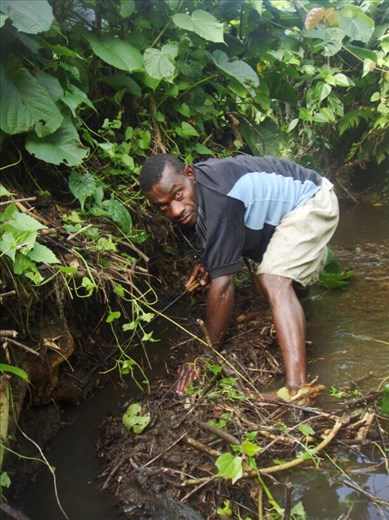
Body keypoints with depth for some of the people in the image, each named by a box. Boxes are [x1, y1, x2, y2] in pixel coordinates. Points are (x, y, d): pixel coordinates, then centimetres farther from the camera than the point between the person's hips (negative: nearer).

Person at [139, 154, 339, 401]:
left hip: (313, 200, -9)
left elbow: (223, 283, -34)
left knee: (274, 282, -28)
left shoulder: (218, 199, -38)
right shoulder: (197, 188, -9)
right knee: (266, 277, 21)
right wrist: (207, 263, -7)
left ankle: (297, 388, -36)